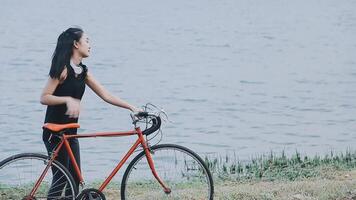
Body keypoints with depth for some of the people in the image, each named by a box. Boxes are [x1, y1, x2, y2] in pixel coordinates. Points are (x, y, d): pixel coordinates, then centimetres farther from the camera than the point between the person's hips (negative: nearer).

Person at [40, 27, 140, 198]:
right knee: (61, 178, -9)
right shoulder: (63, 68, -14)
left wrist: (131, 107, 4)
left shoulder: (83, 71, 10)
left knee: (75, 179, 6)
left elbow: (106, 95, 10)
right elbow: (44, 97, -17)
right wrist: (68, 99, -30)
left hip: (70, 131, 8)